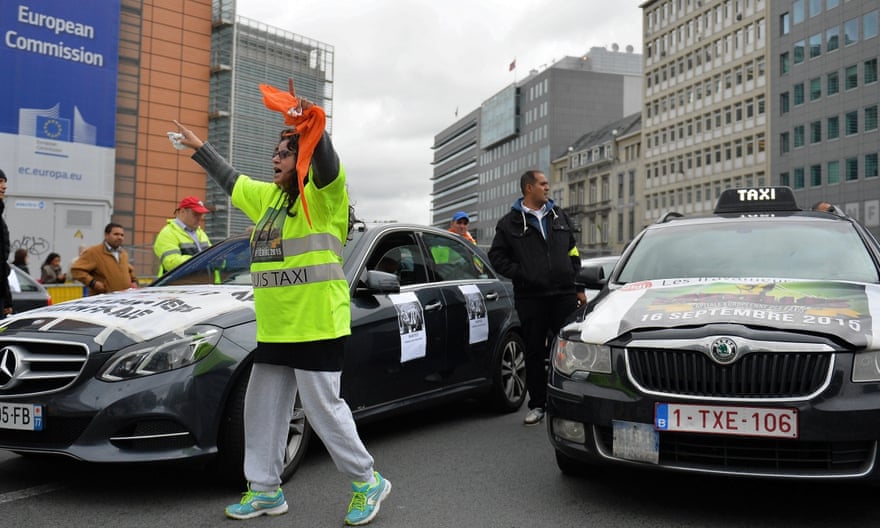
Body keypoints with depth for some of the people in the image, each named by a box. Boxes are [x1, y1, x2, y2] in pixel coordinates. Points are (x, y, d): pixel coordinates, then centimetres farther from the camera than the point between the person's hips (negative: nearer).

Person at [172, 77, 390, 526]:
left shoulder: (322, 195, -7)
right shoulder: (268, 196, 17)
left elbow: (327, 164, -27)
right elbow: (231, 180, 32)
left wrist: (311, 126, -42)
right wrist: (199, 147, 39)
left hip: (317, 326, -9)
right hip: (274, 329, 9)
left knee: (324, 409, -4)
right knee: (262, 408, 13)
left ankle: (367, 481, 14)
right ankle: (265, 489, 27)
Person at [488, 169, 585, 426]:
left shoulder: (559, 217, 15)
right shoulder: (510, 223, 3)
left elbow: (573, 253, 17)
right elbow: (496, 256, 3)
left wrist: (579, 287, 9)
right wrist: (520, 274, -10)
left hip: (564, 294, 3)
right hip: (530, 298, -2)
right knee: (535, 352, 5)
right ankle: (537, 404, 16)